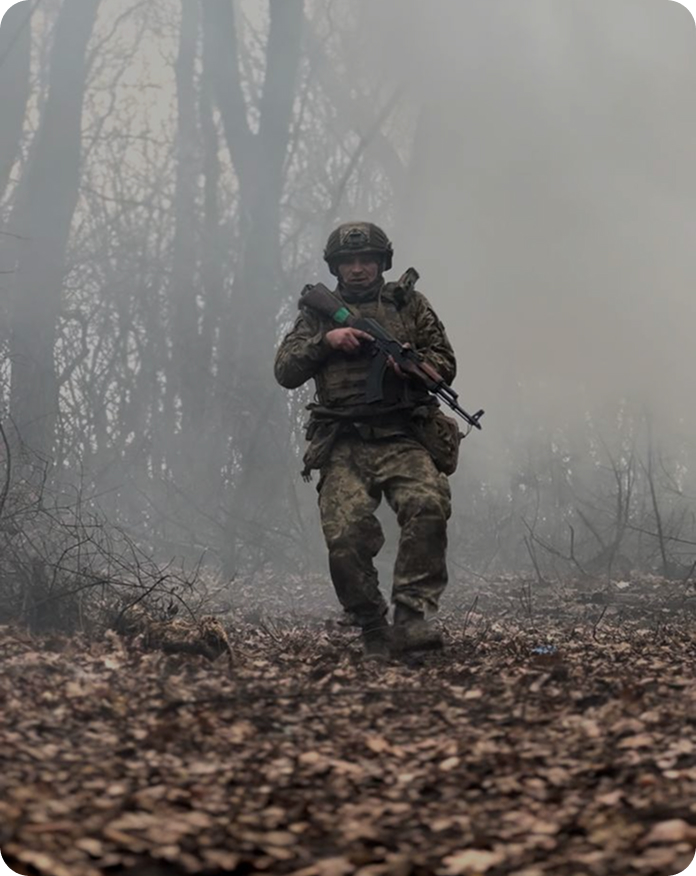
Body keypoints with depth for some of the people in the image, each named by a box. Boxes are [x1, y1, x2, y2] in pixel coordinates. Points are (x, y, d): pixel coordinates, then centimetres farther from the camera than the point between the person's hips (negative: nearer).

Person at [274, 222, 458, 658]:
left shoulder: (410, 304, 17)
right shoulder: (319, 313, 18)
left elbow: (446, 364, 14)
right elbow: (285, 371, 10)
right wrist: (325, 340, -5)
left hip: (404, 440, 0)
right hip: (344, 447, 1)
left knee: (427, 508, -29)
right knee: (346, 536, -19)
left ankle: (412, 619, -30)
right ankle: (374, 631, -2)